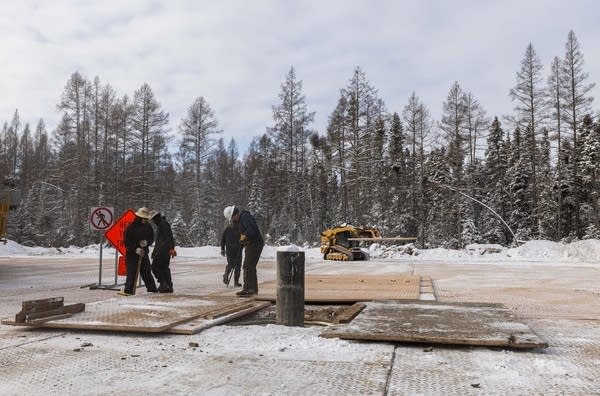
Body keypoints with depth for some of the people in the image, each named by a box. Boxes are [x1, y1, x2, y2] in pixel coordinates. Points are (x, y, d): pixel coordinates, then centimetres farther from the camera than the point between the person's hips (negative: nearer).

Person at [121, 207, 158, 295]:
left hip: (144, 253, 5)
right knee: (132, 272, -7)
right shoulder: (130, 227, -10)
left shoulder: (148, 226, 4)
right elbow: (127, 242, -11)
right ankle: (128, 290, -3)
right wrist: (135, 249, -23)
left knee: (147, 272, 12)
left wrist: (147, 242, -15)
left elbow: (152, 238, 7)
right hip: (131, 253, -4)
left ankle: (152, 288, 21)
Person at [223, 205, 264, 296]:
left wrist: (243, 236, -14)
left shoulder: (245, 217, -16)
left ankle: (247, 289, -11)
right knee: (251, 267, 14)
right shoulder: (243, 217, 17)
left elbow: (252, 229, -30)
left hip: (254, 245, -11)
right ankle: (254, 289, 21)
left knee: (248, 267, -11)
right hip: (252, 245, 11)